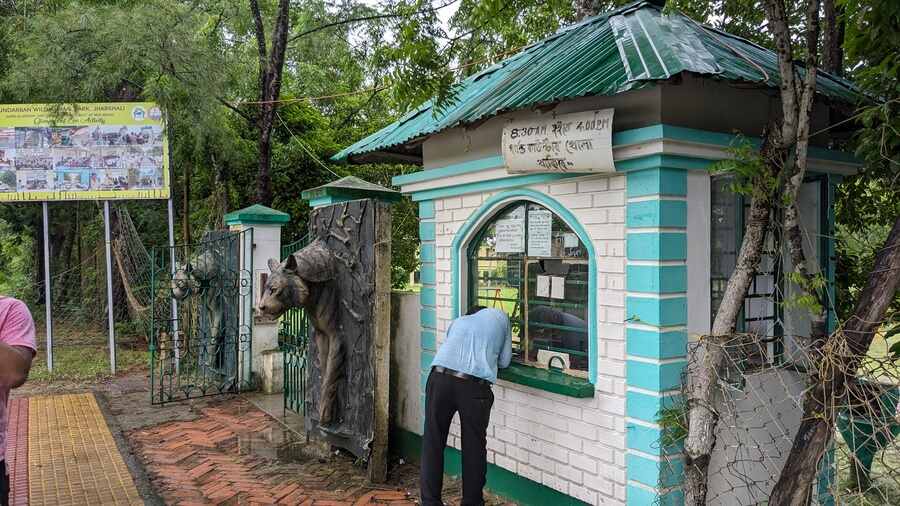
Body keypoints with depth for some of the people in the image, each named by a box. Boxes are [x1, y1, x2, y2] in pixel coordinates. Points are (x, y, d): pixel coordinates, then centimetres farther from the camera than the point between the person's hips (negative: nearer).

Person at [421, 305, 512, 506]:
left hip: (440, 377, 2)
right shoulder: (499, 316, 26)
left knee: (433, 444, 12)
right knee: (474, 447, 12)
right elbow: (504, 361, 25)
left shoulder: (458, 321, 32)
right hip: (474, 385, -2)